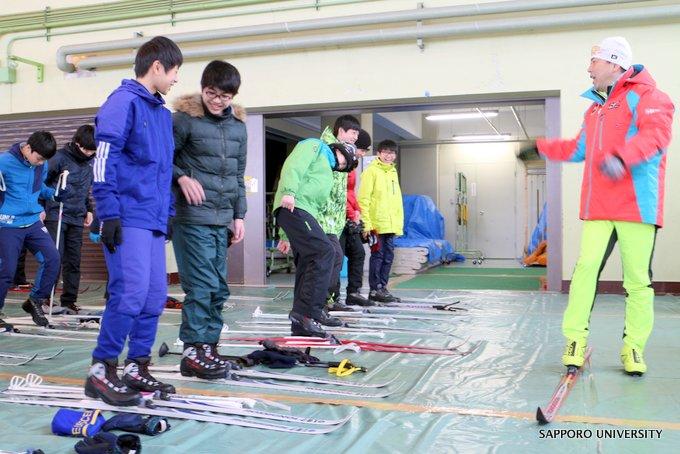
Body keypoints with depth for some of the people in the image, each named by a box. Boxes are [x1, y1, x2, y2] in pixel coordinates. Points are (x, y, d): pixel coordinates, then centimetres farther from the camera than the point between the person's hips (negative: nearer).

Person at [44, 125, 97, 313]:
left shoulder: (90, 163, 11)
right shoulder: (60, 158, -8)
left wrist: (89, 209, 19)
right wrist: (41, 208, -7)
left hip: (77, 219, 6)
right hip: (56, 216, -6)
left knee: (73, 261, 6)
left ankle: (69, 300, 12)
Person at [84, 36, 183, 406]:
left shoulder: (163, 113, 20)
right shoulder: (124, 101, -6)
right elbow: (104, 160, -13)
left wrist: (169, 212, 21)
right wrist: (109, 214, -18)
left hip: (154, 219, 9)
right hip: (128, 218, -9)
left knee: (155, 296, 7)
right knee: (131, 293, -13)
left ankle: (136, 368, 17)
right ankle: (101, 371, -1)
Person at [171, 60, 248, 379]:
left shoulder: (238, 125, 12)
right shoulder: (185, 118, -5)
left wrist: (239, 215, 14)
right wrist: (183, 178, -18)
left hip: (222, 219, 7)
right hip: (192, 217, -6)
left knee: (219, 288, 9)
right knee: (202, 286, -9)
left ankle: (208, 346, 19)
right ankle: (194, 351, 1)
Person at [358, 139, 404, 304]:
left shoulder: (393, 172, 18)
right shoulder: (371, 171, -5)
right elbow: (364, 198, -11)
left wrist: (399, 222, 16)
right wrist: (366, 223, -18)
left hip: (391, 224, 7)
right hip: (376, 223, -7)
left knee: (388, 256, 9)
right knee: (378, 255, -4)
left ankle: (382, 288, 18)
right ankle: (375, 290, 4)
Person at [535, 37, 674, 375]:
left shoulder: (645, 96, 0)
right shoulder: (595, 108, 24)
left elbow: (655, 134, -18)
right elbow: (578, 149, 36)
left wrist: (621, 157, -34)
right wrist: (541, 147, 34)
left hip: (636, 204, -6)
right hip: (598, 207, 6)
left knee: (637, 278, -2)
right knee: (586, 267, -5)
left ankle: (633, 347, 10)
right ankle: (575, 339, 0)